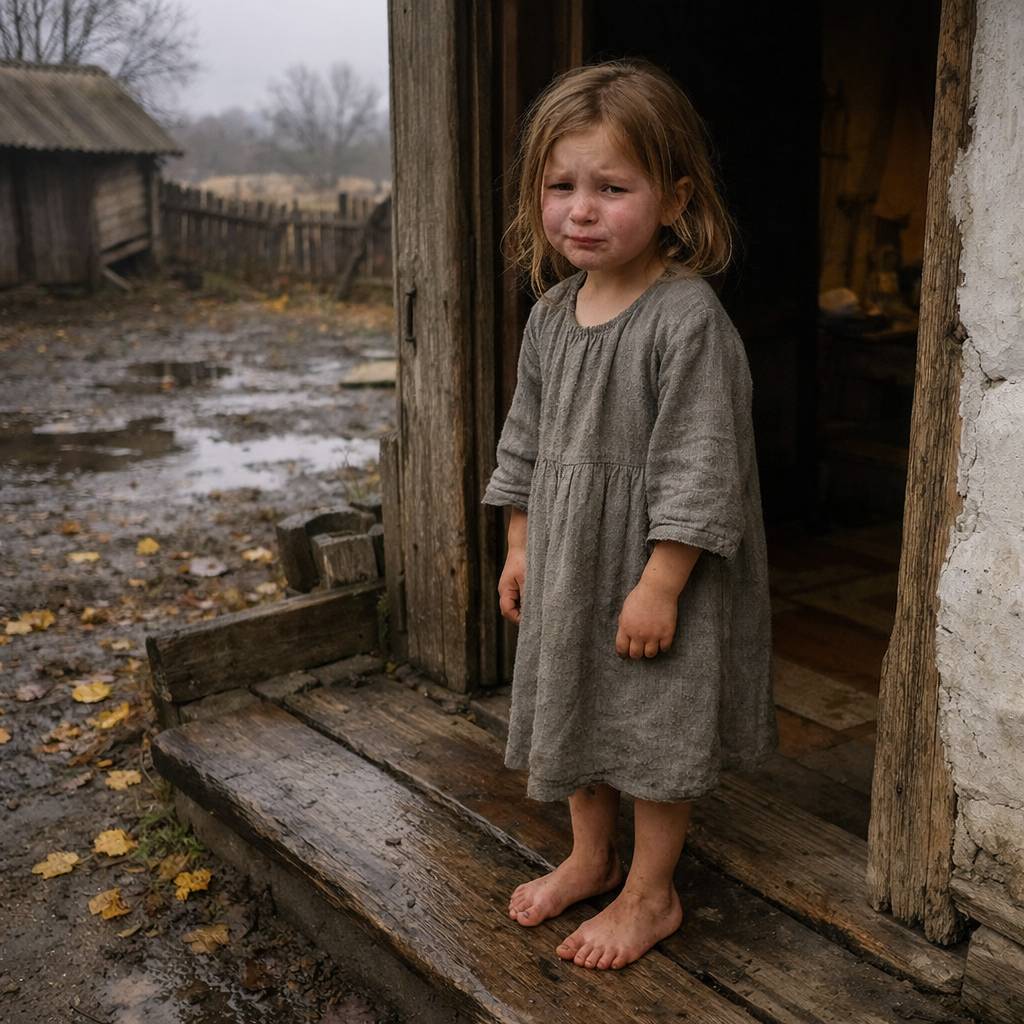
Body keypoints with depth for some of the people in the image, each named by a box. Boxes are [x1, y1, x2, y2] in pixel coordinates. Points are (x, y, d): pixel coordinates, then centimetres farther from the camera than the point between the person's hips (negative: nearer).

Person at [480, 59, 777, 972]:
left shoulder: (689, 319, -21)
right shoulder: (552, 314, 2)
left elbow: (699, 467, -22)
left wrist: (661, 585, -22)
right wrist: (521, 547, 12)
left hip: (655, 566, -7)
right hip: (566, 562, 8)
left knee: (657, 727, 8)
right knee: (573, 707, 20)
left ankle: (651, 893, 29)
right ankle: (590, 858, 42)